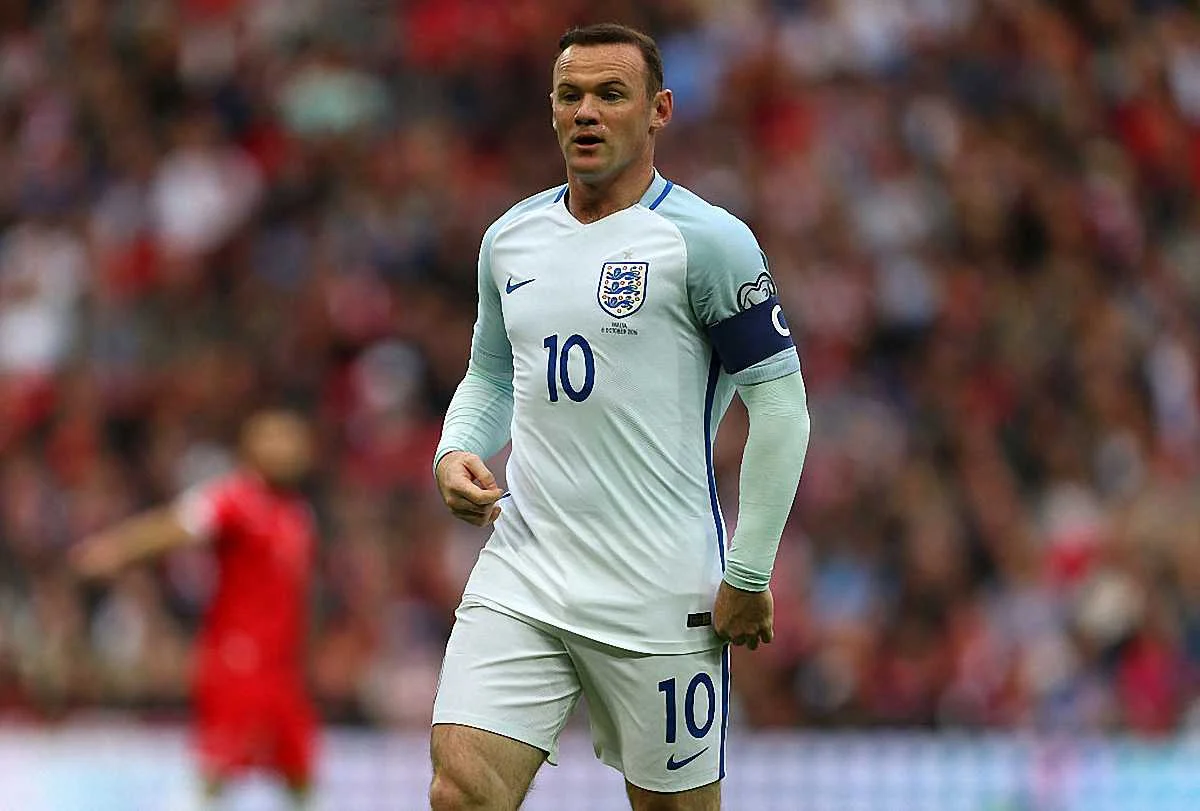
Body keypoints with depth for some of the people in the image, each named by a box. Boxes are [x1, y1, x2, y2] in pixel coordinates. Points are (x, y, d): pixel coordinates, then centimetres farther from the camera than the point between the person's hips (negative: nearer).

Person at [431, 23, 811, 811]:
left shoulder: (709, 240, -7)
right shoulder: (510, 239, 11)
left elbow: (781, 405, -7)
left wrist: (749, 575, -10)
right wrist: (457, 453, 2)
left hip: (661, 596, -4)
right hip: (522, 568, 5)